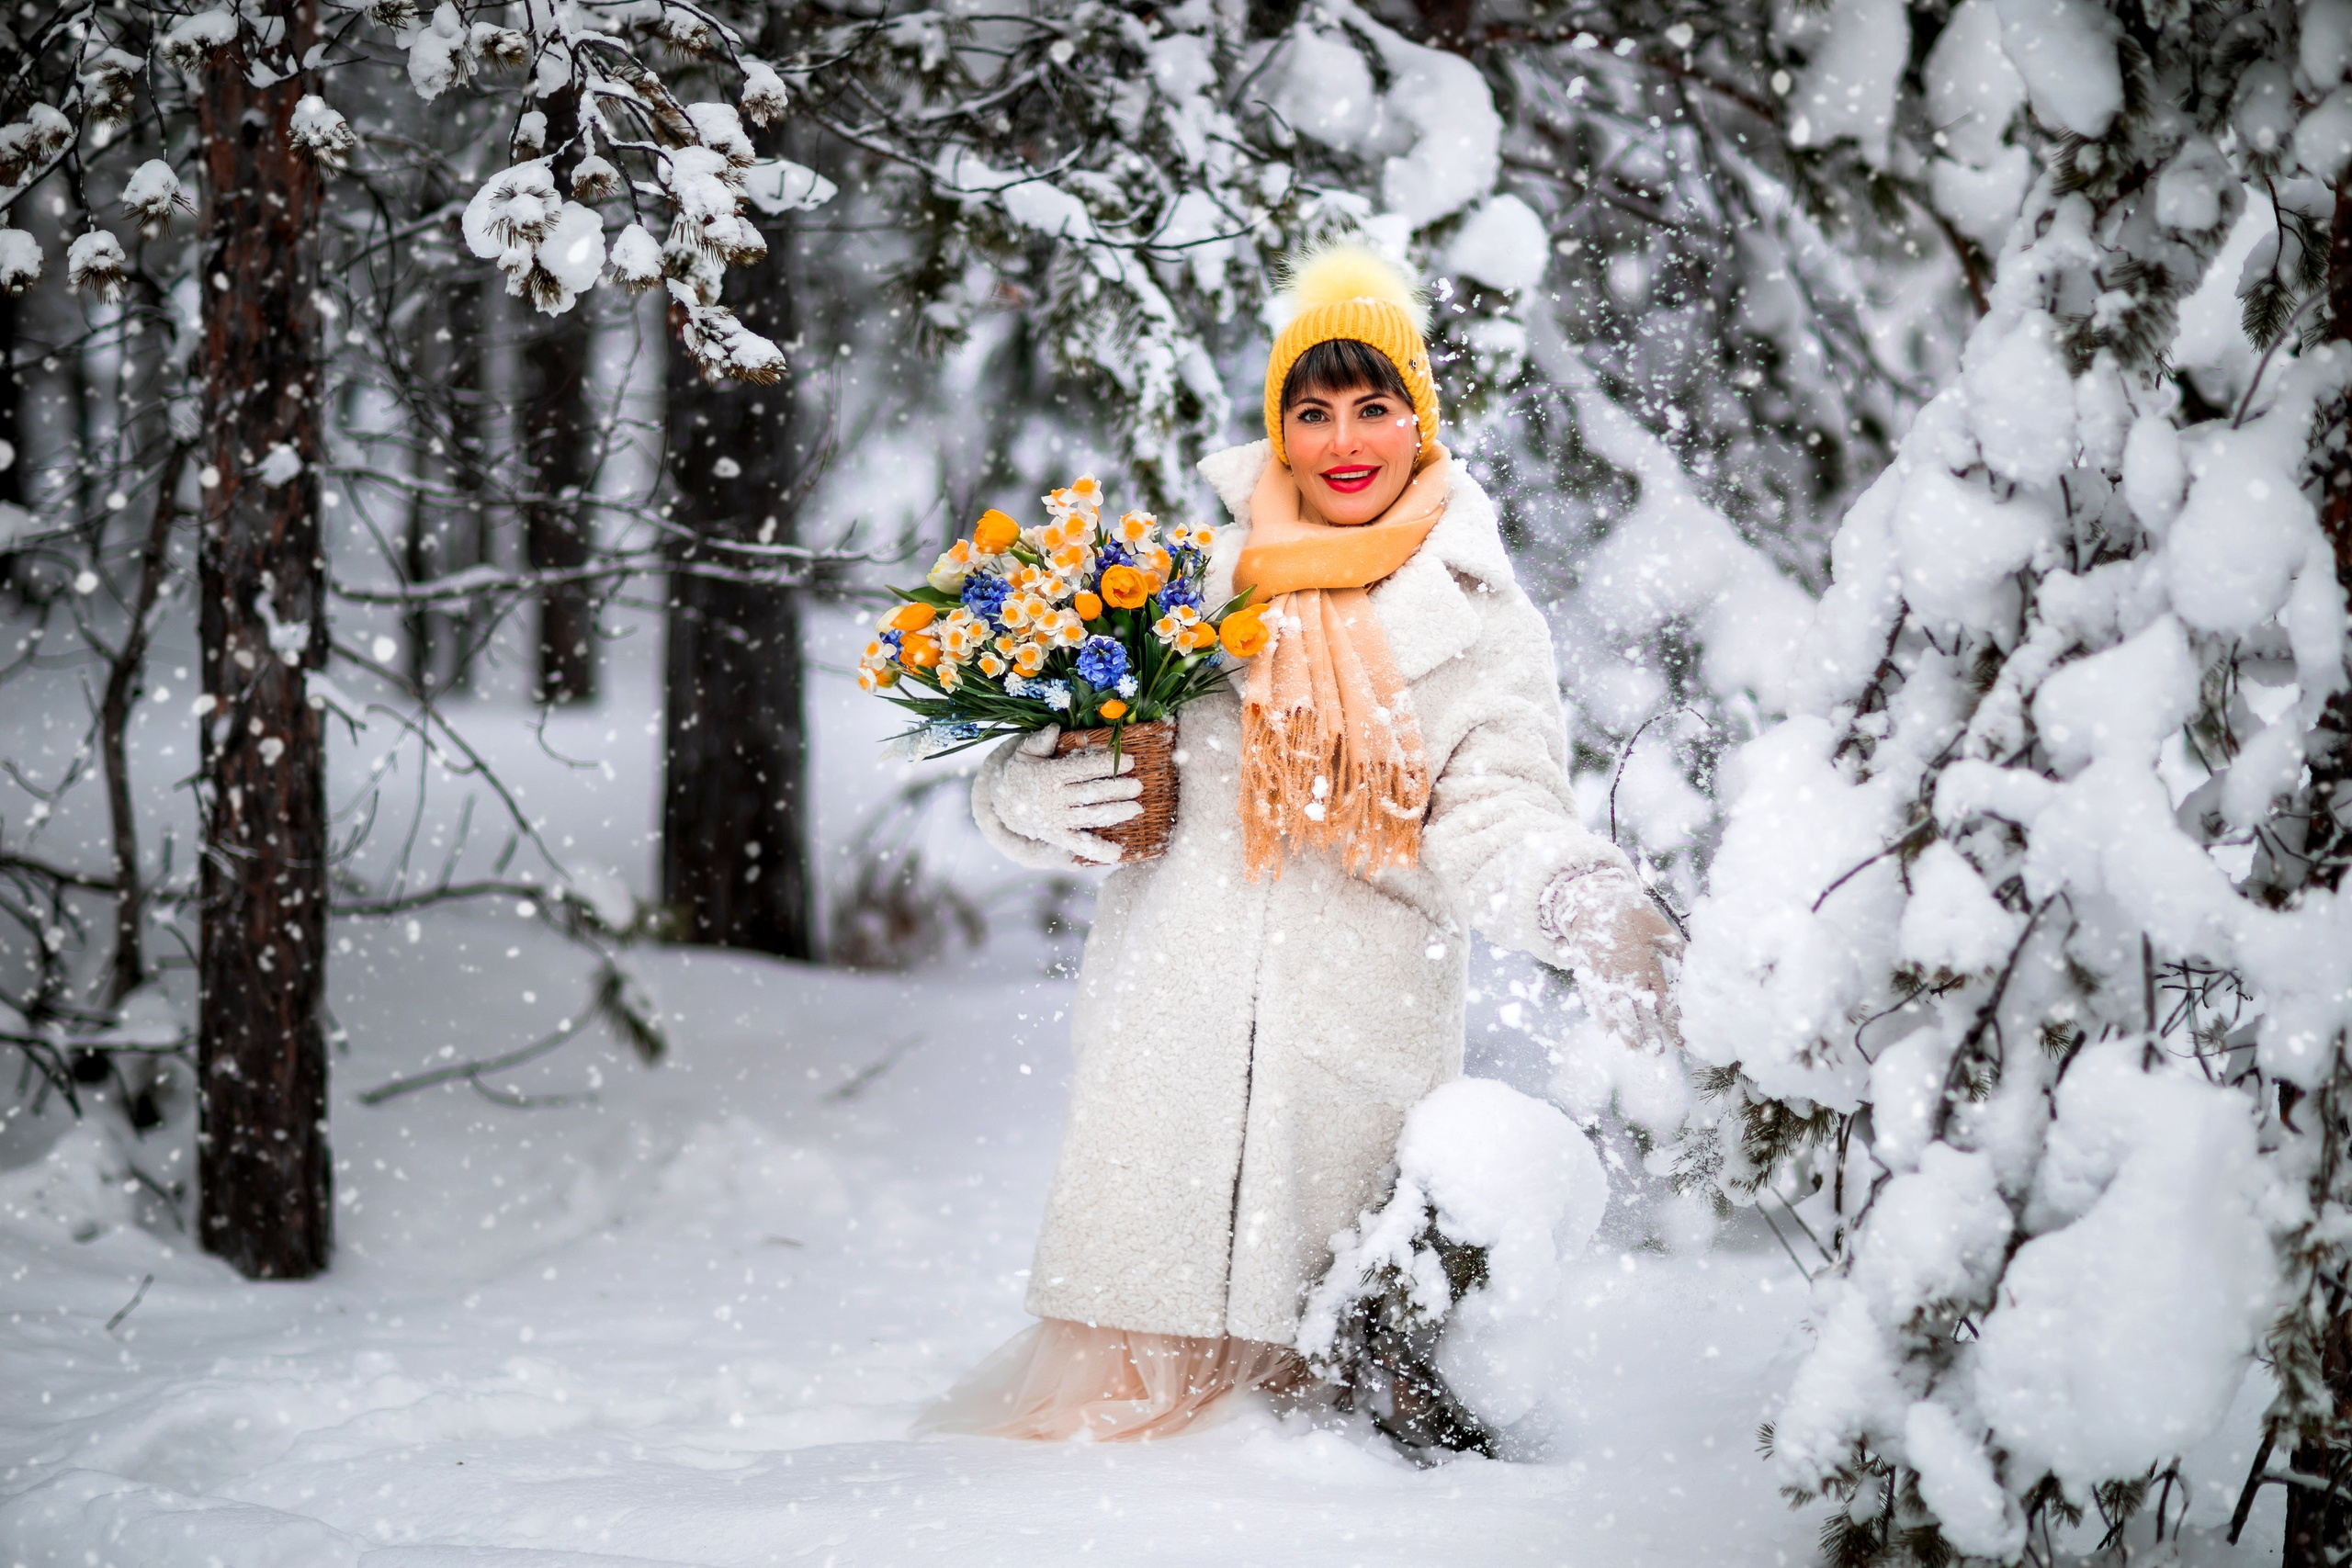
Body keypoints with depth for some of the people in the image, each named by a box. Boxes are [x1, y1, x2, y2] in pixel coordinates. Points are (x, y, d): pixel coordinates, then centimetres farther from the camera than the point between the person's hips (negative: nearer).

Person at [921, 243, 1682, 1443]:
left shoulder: (1482, 626, 11)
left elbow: (1496, 818, -4)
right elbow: (1039, 758, 15)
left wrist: (1586, 905, -26)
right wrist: (1032, 798, -10)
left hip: (1358, 1053, 0)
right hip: (1170, 1035, 1)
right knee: (1131, 1378, -3)